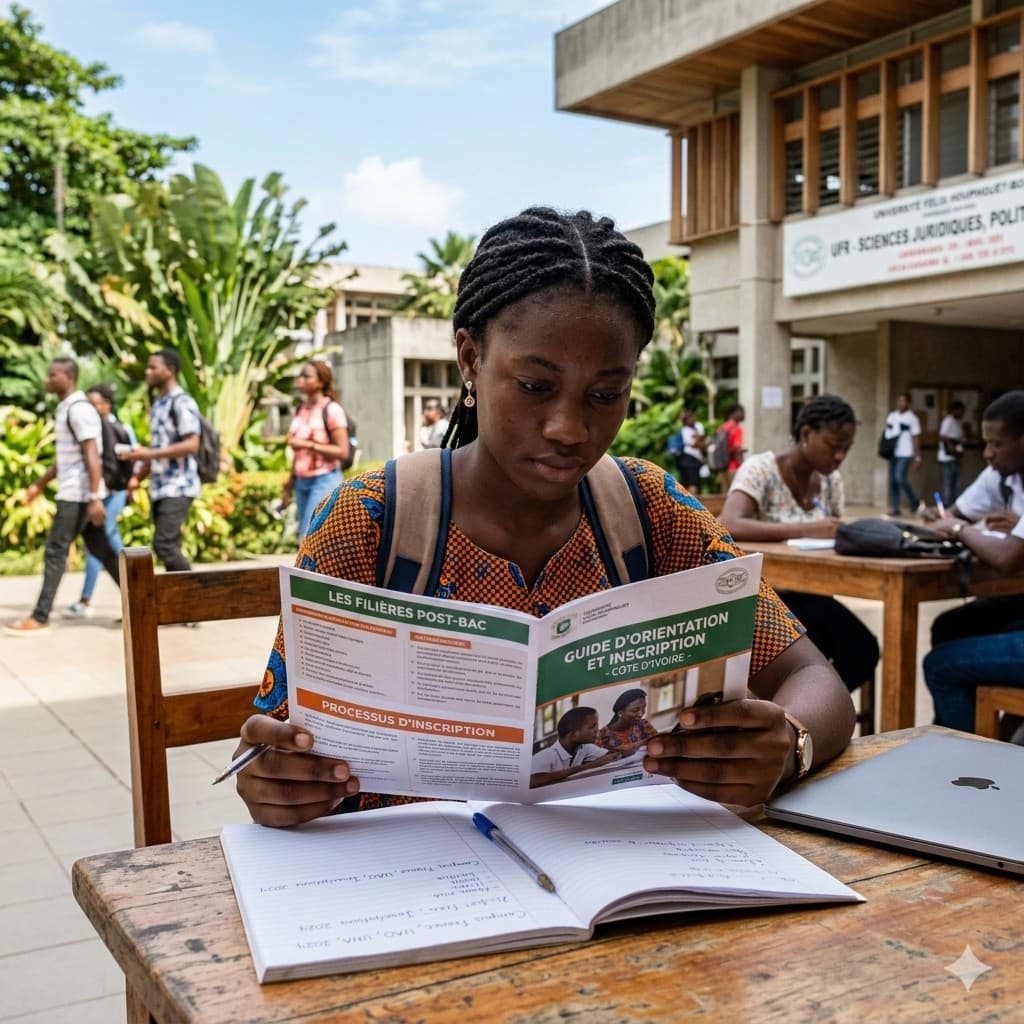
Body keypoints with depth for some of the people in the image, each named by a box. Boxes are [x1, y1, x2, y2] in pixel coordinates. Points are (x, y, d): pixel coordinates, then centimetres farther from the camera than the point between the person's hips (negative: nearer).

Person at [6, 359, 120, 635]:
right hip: (73, 493, 10)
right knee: (101, 551, 11)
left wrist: (95, 498, -27)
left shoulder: (79, 409, -14)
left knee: (55, 552, -6)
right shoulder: (65, 408, 16)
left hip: (78, 495, -10)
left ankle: (39, 617, -1)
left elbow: (92, 456, -21)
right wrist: (39, 484, 28)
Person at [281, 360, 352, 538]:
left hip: (324, 480, -7)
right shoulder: (301, 409, 11)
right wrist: (290, 486, 19)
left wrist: (308, 445, -21)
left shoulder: (331, 410, -9)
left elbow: (342, 451, -14)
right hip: (302, 481, 7)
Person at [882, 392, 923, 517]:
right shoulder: (891, 416, 12)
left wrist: (917, 457, -5)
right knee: (892, 481, 4)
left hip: (905, 454, -6)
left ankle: (916, 504, 0)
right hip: (892, 453, 6)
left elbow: (916, 439, -2)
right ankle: (895, 508, 9)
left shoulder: (912, 417, -1)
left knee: (901, 478, -17)